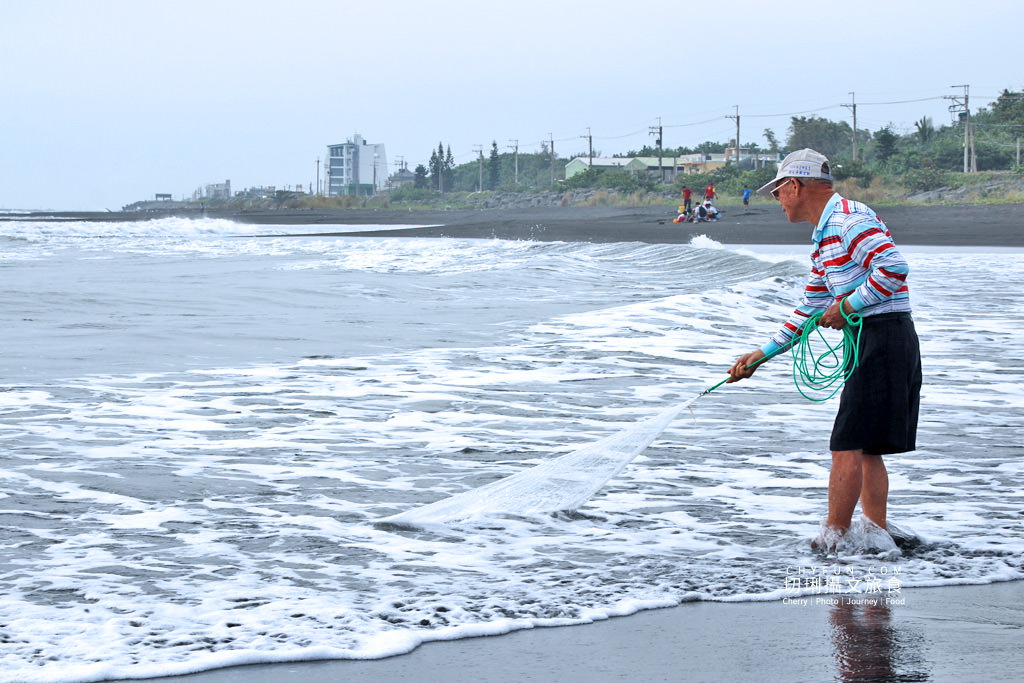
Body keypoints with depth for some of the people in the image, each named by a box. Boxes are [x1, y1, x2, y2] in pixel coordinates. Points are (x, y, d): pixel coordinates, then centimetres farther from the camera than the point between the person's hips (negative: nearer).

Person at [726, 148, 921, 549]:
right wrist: (762, 354, 23)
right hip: (871, 341, 10)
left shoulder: (850, 218, -11)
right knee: (865, 448, 12)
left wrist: (847, 307, -15)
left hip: (882, 336, -10)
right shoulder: (824, 238, 21)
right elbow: (808, 312, 26)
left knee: (847, 443, -8)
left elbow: (893, 267, -24)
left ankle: (833, 541, -4)